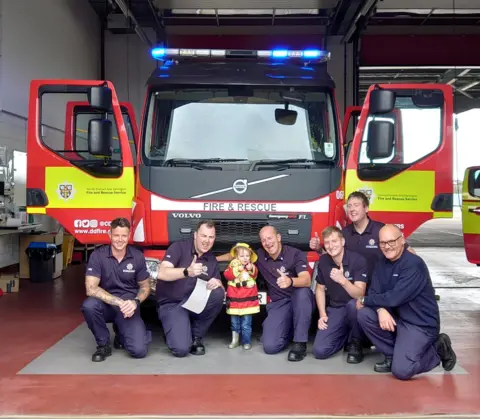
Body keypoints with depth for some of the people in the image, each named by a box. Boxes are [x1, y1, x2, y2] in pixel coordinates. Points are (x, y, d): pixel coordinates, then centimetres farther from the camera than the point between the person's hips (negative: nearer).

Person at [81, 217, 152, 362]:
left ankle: (121, 332, 17)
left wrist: (135, 302, -17)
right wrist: (119, 302, -29)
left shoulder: (137, 256, -5)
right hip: (106, 304, 0)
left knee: (139, 350, -21)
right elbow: (91, 289, -20)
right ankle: (103, 344, -7)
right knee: (89, 305, -36)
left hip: (129, 306, 0)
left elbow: (145, 286, 5)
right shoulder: (98, 255, -12)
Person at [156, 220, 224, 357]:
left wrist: (217, 284, -21)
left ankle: (196, 337, -6)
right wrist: (187, 271, -42)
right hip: (171, 304, -5)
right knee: (181, 349, -25)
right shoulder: (178, 247, -11)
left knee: (218, 294, -25)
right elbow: (162, 273, -25)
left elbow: (221, 288, 4)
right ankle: (175, 332, 13)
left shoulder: (212, 260, 5)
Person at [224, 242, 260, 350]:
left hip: (248, 299, 0)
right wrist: (237, 270, -24)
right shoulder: (233, 265, 0)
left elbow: (255, 274, -10)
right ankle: (235, 340, 24)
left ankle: (246, 341, 14)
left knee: (246, 324, 3)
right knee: (235, 323, 11)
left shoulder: (252, 266, 4)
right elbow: (227, 275, -14)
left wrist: (252, 268, -28)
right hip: (234, 299, 0)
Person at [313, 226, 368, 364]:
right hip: (334, 309, 3)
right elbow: (320, 289, 10)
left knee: (353, 304, -41)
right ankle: (345, 334, 15)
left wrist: (343, 280, -41)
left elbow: (359, 294, -24)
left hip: (354, 307, -3)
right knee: (319, 350, -16)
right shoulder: (323, 261, -2)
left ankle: (355, 342, -12)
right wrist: (322, 314, 0)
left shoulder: (358, 260, -17)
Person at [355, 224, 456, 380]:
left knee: (401, 370, -20)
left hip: (420, 323, -7)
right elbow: (374, 292, -3)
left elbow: (394, 298, -27)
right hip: (396, 317, 7)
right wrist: (380, 309, -25)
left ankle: (437, 350, 8)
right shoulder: (381, 264, 4)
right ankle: (393, 354, 3)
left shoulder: (414, 264, -21)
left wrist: (365, 300, -15)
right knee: (364, 314, -16)